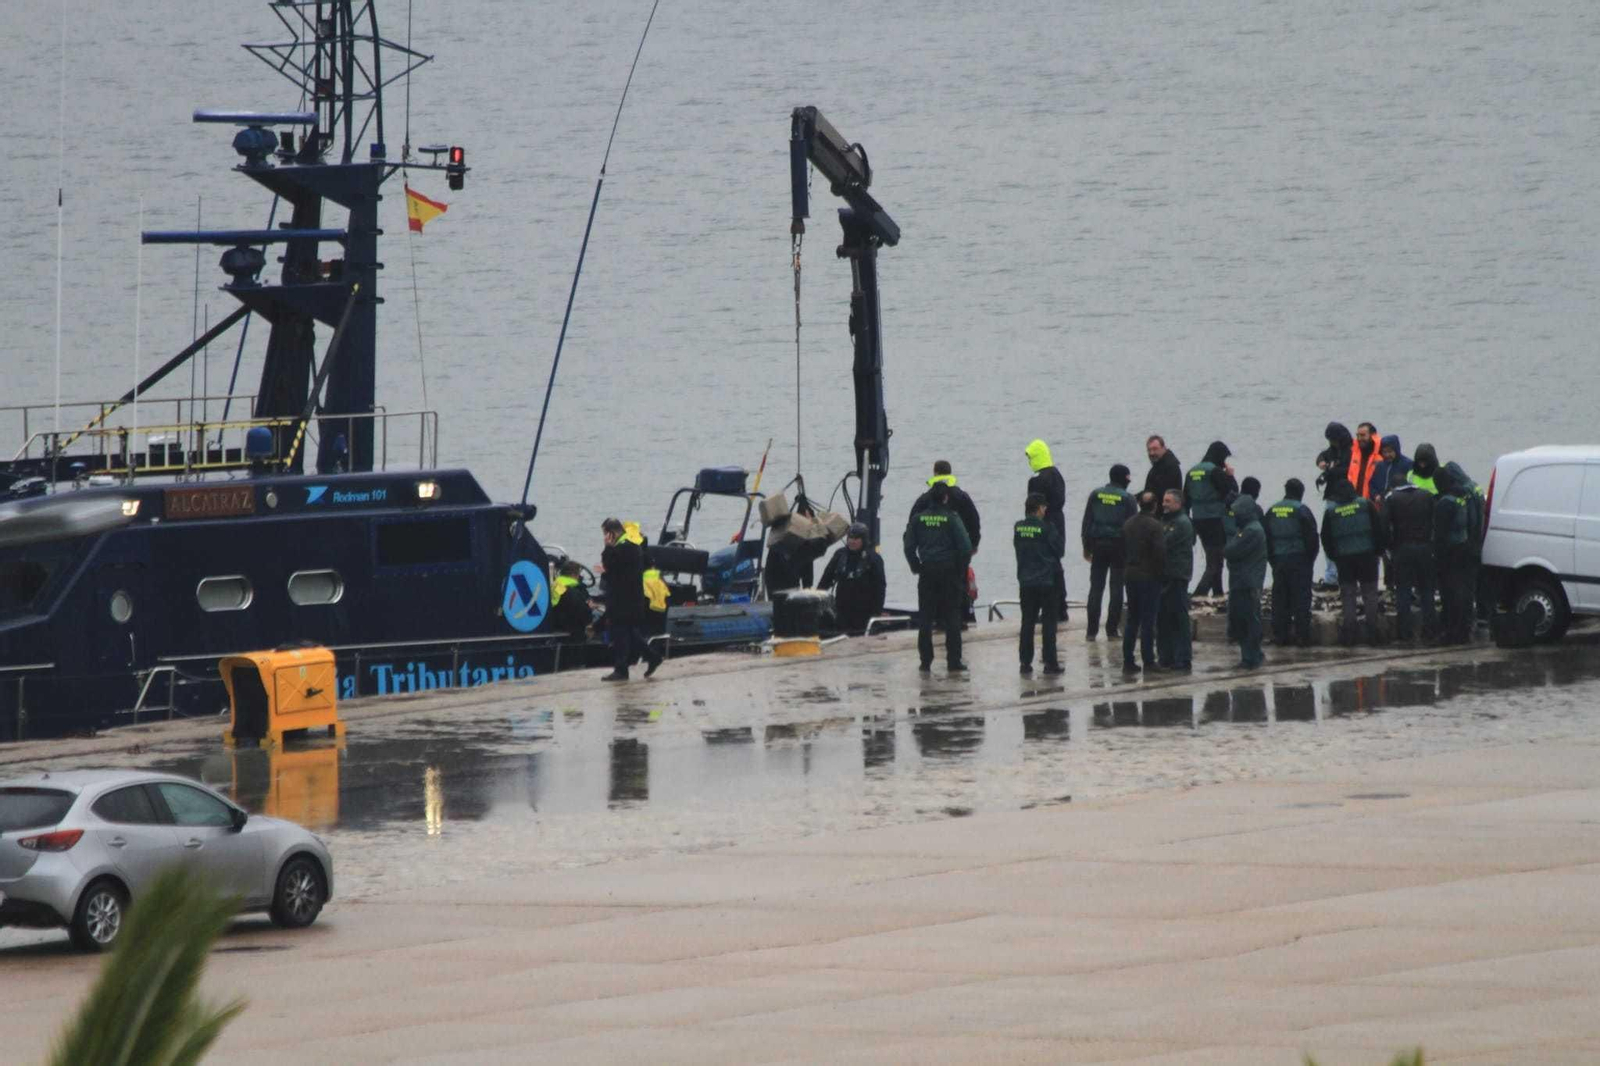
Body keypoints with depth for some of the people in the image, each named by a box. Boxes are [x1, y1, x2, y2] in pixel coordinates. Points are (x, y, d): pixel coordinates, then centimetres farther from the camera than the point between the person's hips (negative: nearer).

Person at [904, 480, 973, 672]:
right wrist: (961, 569, 2)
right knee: (952, 619, 5)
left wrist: (916, 568, 10)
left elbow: (909, 546, 0)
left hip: (927, 572, 2)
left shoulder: (918, 518, 0)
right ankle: (953, 661, 3)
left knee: (925, 619, 8)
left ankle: (925, 661, 6)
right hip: (949, 572, -2)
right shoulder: (951, 518, -8)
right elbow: (965, 546, -12)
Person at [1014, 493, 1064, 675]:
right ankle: (1050, 662, 2)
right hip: (1046, 581, -4)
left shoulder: (1018, 528, 0)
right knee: (1049, 623, 3)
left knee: (1027, 622, 11)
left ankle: (1025, 661, 10)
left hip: (1025, 582, 4)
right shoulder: (1045, 528, -13)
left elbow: (1017, 546, 9)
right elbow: (1060, 549, -6)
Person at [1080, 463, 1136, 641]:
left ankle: (1092, 630, 1)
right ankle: (1112, 630, 1)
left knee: (1096, 587, 5)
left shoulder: (1096, 495, 5)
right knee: (1116, 589, 4)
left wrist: (1087, 547, 11)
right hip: (1119, 546, -3)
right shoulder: (1127, 499, -5)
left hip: (1098, 545, 3)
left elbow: (1087, 522, 6)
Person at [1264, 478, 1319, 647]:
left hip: (1278, 559, 4)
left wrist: (1272, 558, 17)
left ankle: (1280, 635, 8)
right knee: (1301, 597, -2)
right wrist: (1311, 558, 2)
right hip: (1299, 560, -4)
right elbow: (1312, 537, -9)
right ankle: (1302, 635, -5)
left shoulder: (1272, 511, 8)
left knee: (1280, 598, 8)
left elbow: (1265, 536, 12)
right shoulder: (1301, 510, -9)